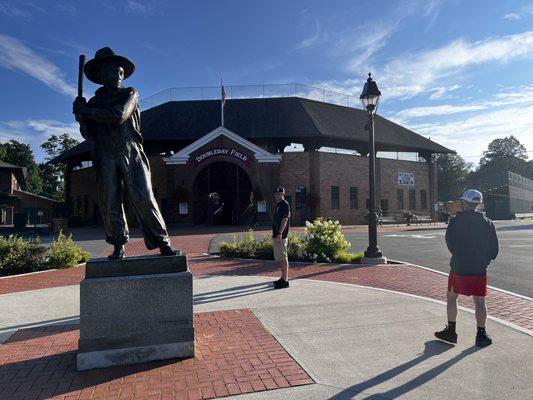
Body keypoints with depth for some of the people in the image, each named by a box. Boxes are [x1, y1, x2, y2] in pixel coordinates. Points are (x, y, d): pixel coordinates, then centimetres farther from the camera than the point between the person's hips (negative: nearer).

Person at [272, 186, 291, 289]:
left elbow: (285, 220, -19)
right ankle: (284, 277, 27)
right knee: (278, 258, 16)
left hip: (281, 236, -10)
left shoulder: (285, 205, -10)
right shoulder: (277, 205, 18)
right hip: (276, 235, 10)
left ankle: (285, 281, -3)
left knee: (283, 258, -7)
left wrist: (279, 234, -25)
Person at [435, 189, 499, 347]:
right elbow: (494, 250, 4)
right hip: (480, 269, 2)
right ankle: (481, 335, 14)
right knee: (479, 302, 9)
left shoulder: (455, 221, -7)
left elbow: (450, 245, 0)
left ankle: (451, 331, 16)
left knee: (452, 297, 12)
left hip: (459, 267, -2)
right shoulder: (488, 223, 2)